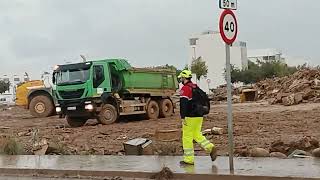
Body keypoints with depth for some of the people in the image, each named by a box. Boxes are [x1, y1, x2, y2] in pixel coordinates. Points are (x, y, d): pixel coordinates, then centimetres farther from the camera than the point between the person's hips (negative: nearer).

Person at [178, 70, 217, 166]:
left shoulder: (185, 88, -13)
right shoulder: (196, 87, 15)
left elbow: (183, 104, -22)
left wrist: (183, 117, -24)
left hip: (190, 117, -9)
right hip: (199, 116, 9)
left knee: (187, 137, 0)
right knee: (197, 135, 19)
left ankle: (189, 160, 4)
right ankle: (211, 148, 4)